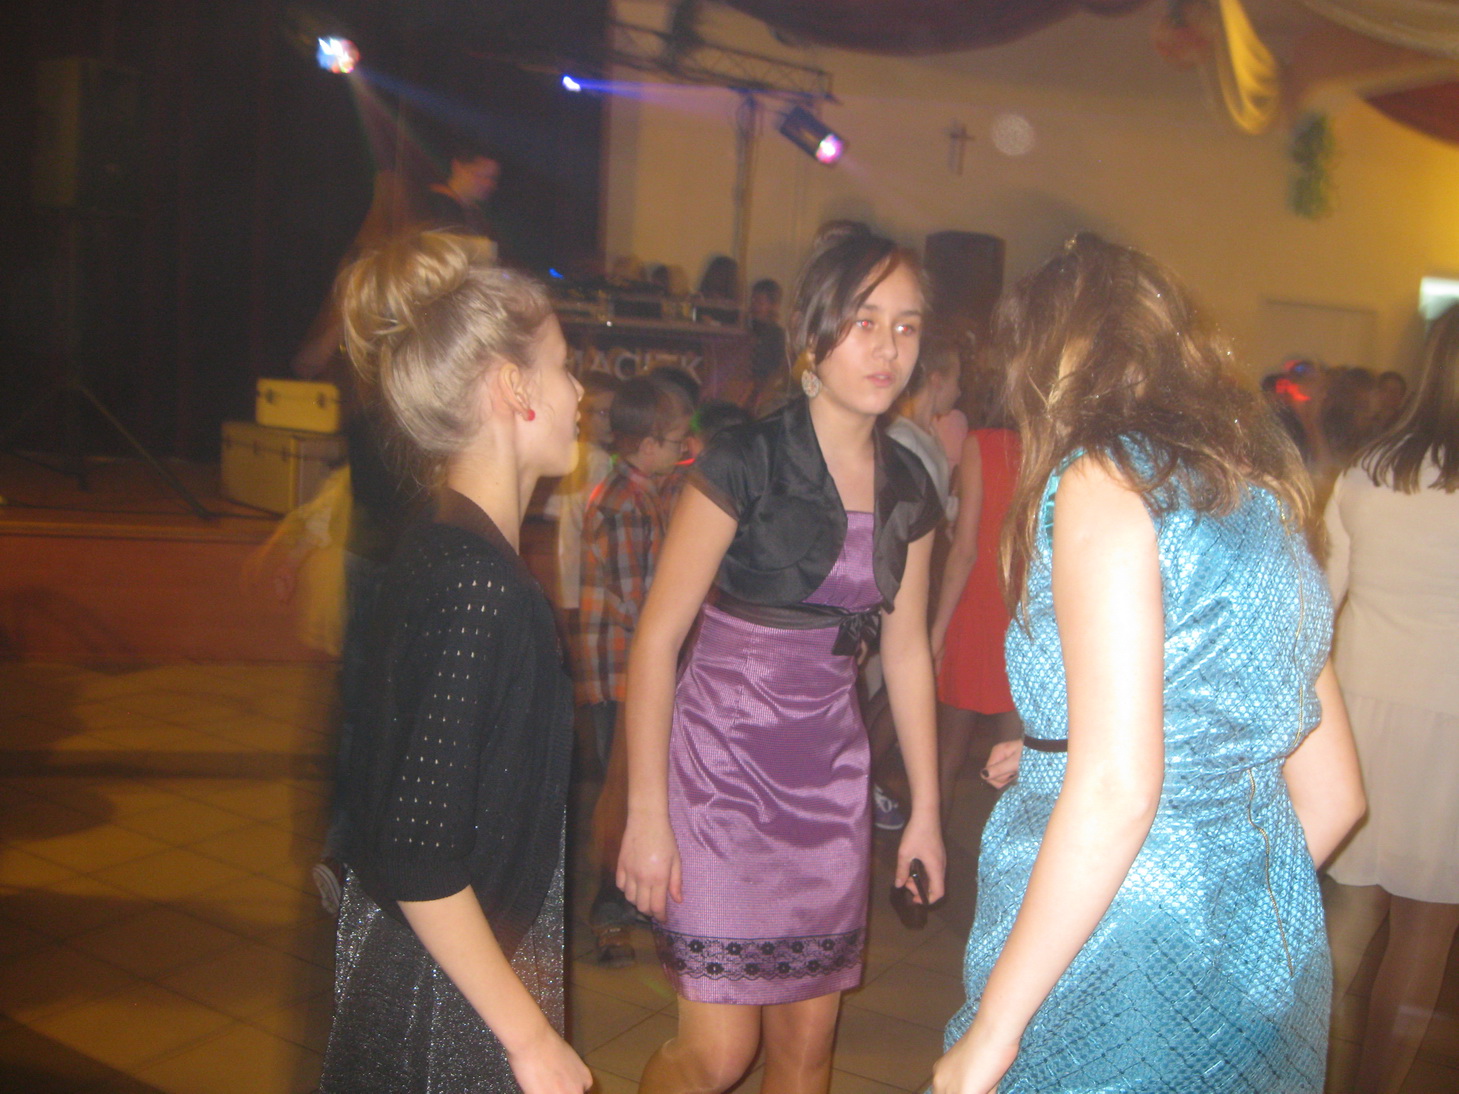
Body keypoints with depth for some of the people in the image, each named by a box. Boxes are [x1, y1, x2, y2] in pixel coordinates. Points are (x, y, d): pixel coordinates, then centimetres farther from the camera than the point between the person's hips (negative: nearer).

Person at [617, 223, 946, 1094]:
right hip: (721, 763, -5)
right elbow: (657, 638, -11)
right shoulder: (745, 463, -13)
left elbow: (906, 648, 12)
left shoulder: (909, 488, 5)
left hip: (830, 777, 5)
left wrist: (925, 809, 14)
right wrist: (647, 812, -13)